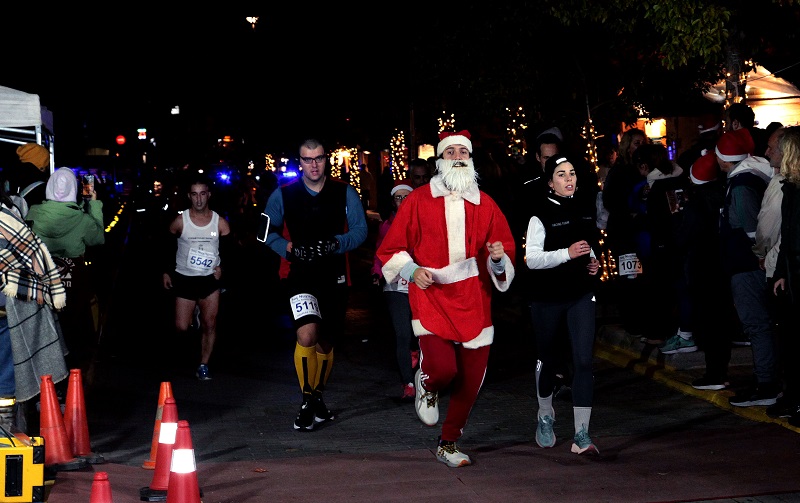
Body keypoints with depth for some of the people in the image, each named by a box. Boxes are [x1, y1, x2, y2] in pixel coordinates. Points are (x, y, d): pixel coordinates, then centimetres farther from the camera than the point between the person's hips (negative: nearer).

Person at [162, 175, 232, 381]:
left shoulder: (221, 223, -6)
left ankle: (203, 366, 6)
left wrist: (221, 266, -9)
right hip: (184, 279, 0)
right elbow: (168, 247, 6)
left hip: (210, 279, 1)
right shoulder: (180, 222, -8)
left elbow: (228, 249, 7)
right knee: (181, 328, -2)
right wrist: (166, 271, 5)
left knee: (210, 325, -4)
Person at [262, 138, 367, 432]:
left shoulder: (345, 193, 2)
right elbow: (268, 231, 8)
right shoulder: (284, 195, 1)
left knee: (326, 342, 15)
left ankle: (317, 398, 38)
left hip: (334, 276, 3)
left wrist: (337, 243, -19)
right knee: (307, 334, -24)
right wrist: (289, 248, -11)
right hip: (300, 274, -2)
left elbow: (360, 230, 0)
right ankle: (306, 402, -10)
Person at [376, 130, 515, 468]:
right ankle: (426, 387, 18)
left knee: (470, 379, 3)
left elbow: (507, 252, 16)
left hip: (473, 303, 3)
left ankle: (448, 445, 25)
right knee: (441, 367, -22)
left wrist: (499, 258, -7)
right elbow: (391, 250, 5)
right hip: (431, 299, -3)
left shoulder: (486, 205, 10)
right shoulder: (418, 201, 2)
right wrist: (412, 270, -13)